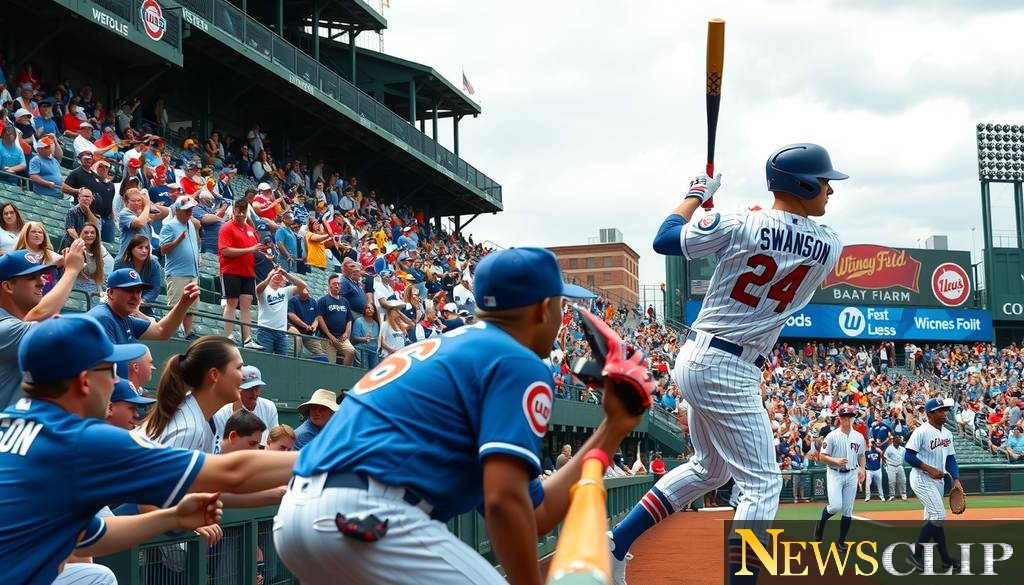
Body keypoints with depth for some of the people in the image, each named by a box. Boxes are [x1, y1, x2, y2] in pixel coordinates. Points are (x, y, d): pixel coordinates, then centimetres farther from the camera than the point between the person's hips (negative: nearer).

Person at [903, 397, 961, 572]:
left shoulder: (947, 434, 10)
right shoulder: (921, 432, -14)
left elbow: (950, 459, 14)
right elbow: (909, 457, -17)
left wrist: (956, 479, 0)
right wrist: (930, 469, -21)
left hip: (938, 480, 8)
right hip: (922, 479, -8)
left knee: (932, 519, 12)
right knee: (938, 516, -15)